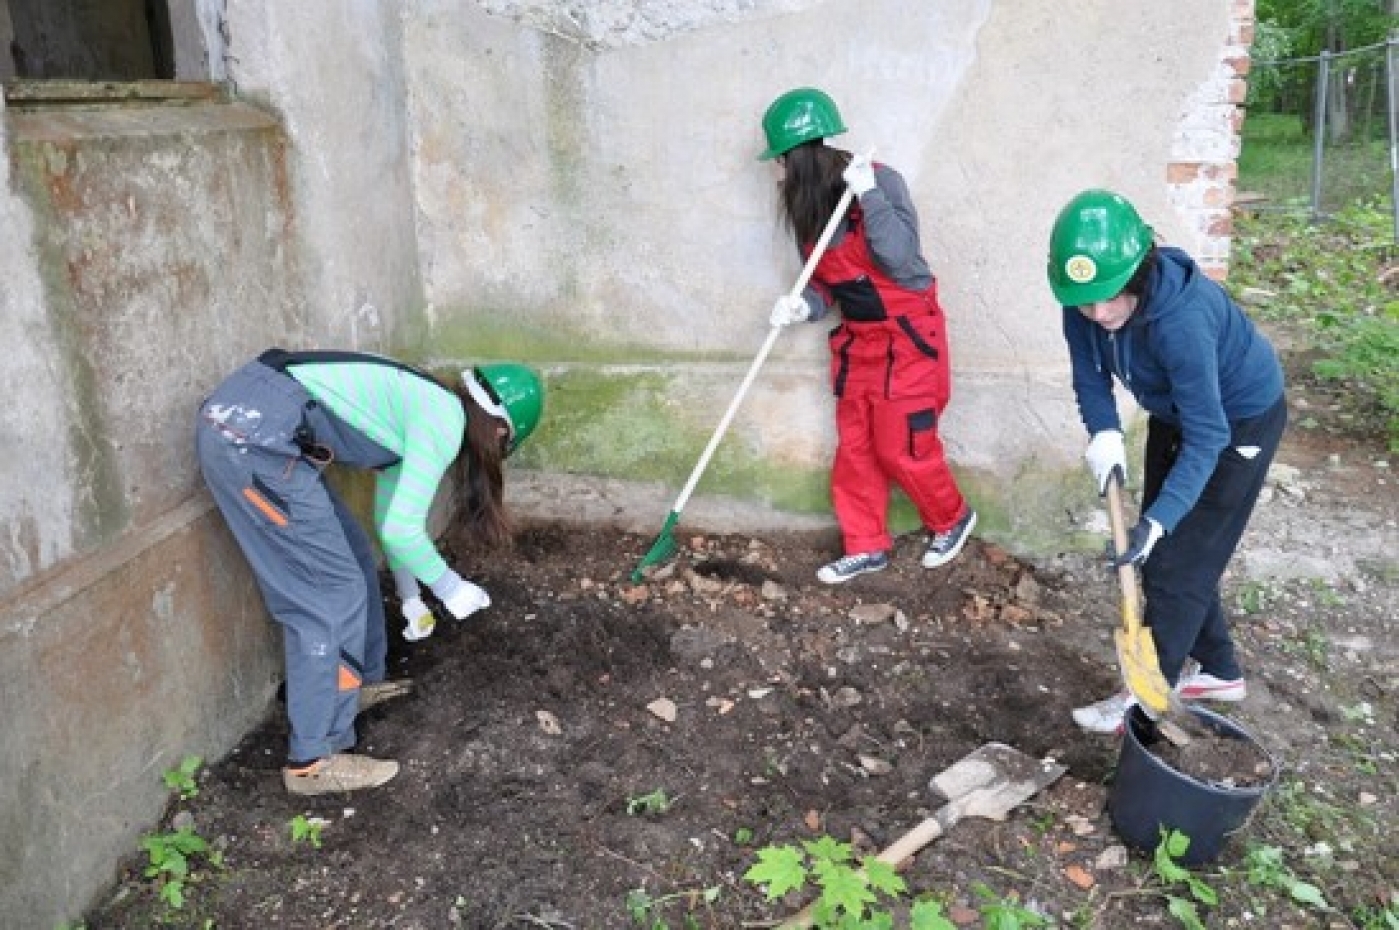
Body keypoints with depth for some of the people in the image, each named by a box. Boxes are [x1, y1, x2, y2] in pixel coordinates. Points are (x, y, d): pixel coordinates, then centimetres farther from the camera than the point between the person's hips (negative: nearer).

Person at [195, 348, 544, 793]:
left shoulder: (420, 407, 22)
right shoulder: (446, 422, -5)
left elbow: (390, 517, 33)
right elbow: (400, 528, -9)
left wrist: (410, 596, 42)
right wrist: (450, 588, 8)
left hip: (240, 421, 10)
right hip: (253, 436, -10)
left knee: (350, 560, 20)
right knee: (330, 594, -1)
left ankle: (359, 683, 38)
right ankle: (313, 762, 9)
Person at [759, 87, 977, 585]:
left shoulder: (881, 181, -18)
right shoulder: (808, 203, 2)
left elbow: (899, 258, -28)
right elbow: (825, 282, 6)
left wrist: (868, 193, -30)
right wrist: (803, 306, -16)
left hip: (907, 337, -7)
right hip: (857, 339, 7)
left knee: (901, 449, -2)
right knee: (855, 448, 9)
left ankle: (952, 519, 25)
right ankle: (866, 546, 23)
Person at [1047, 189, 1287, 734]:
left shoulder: (1181, 320, -40)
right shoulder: (1084, 304, -21)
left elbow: (1205, 438, -37)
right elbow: (1089, 376, -7)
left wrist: (1157, 520, -43)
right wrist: (1104, 433, -26)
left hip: (1240, 420, -7)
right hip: (1174, 411, 7)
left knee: (1177, 560, -4)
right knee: (1164, 550, 14)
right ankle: (1219, 672, 32)